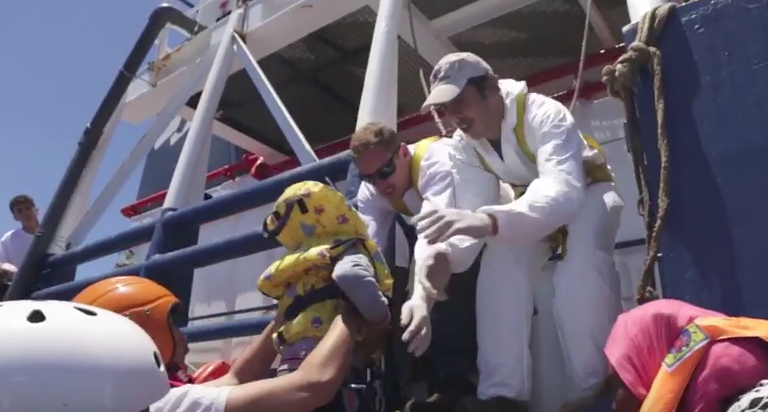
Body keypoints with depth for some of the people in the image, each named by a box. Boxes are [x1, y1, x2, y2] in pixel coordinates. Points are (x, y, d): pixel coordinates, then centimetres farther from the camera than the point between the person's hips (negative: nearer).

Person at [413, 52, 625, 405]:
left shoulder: (542, 114, -35)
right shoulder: (463, 144, -13)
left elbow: (564, 189, -52)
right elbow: (470, 210, -15)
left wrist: (489, 221, -70)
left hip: (586, 191, -6)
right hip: (534, 200, 6)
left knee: (578, 276, -34)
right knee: (501, 281, -9)